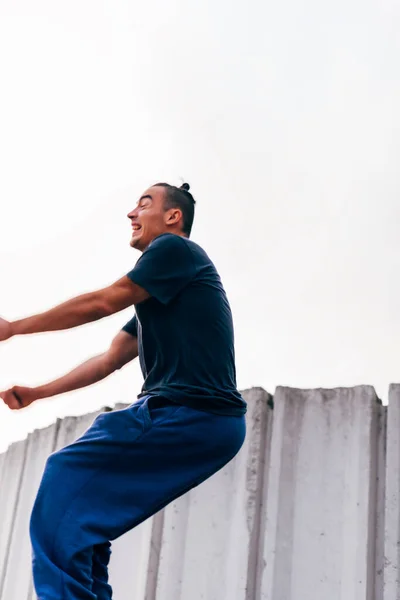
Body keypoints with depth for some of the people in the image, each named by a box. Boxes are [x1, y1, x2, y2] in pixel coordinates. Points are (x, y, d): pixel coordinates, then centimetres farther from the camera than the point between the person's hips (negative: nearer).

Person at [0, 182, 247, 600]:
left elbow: (102, 302, -6)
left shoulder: (176, 248, -1)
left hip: (194, 414, -9)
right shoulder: (157, 298, 27)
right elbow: (108, 360, 25)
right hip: (203, 421, 9)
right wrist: (36, 393, 20)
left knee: (66, 476, -11)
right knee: (84, 521, 9)